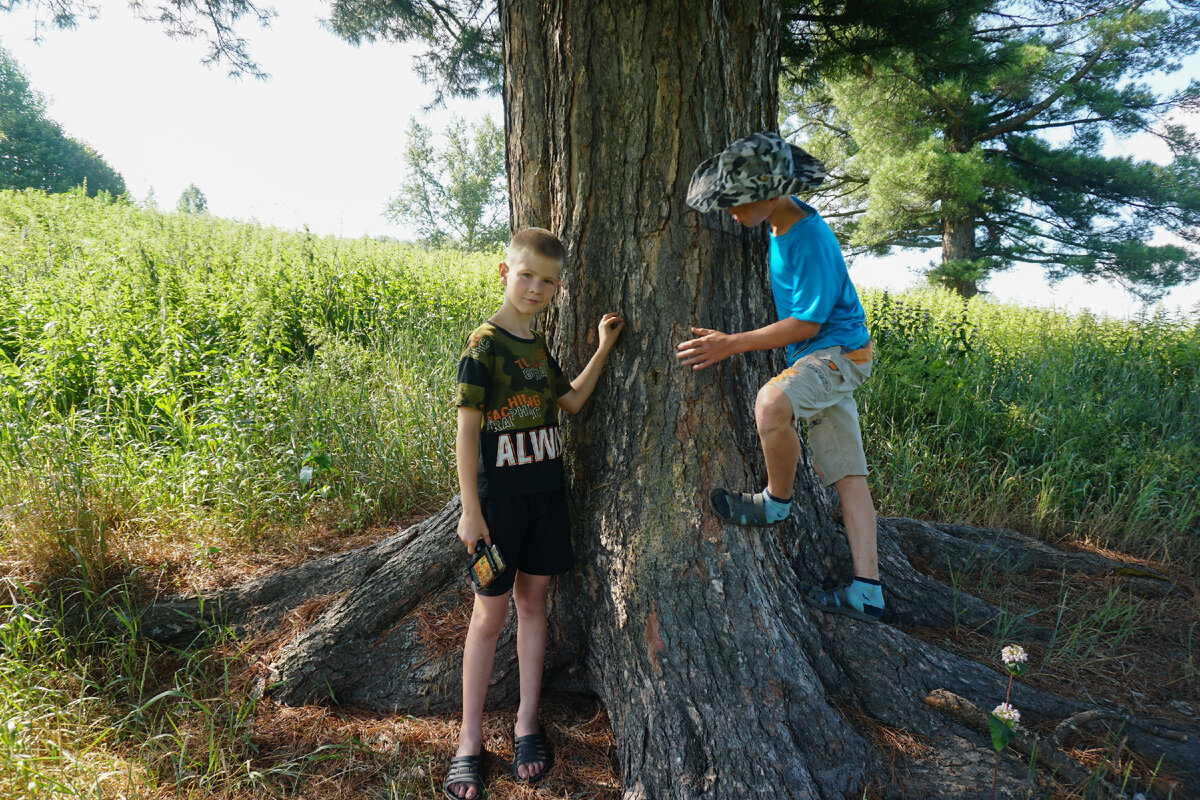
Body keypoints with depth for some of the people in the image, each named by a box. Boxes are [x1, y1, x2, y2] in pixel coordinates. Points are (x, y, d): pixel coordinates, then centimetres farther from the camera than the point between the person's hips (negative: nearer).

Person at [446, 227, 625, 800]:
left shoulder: (537, 346, 8)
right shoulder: (484, 345, -13)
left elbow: (572, 401, 17)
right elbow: (467, 430, -14)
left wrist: (604, 348, 8)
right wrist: (470, 510, -16)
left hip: (546, 491, 6)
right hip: (498, 498, -6)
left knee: (533, 602, 12)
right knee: (490, 613, 2)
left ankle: (526, 723, 26)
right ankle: (469, 741, 17)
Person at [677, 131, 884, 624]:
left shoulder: (810, 240, -21)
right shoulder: (779, 224, 5)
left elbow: (806, 323, -21)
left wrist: (732, 345, -20)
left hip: (837, 350, -9)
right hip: (815, 358, 9)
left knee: (772, 403, -36)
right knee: (846, 474, 6)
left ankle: (777, 503, -10)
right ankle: (866, 591, 8)